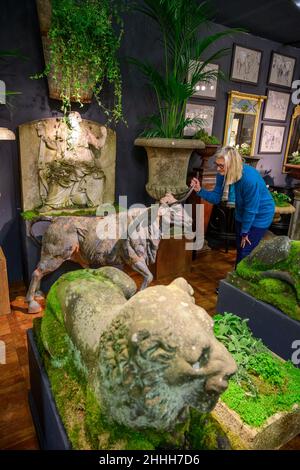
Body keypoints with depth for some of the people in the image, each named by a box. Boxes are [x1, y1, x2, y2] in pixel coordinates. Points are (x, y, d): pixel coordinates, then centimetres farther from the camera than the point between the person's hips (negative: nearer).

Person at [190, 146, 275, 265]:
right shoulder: (223, 174, -17)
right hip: (242, 213, 7)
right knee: (239, 249, 18)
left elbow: (251, 210, -26)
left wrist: (244, 232, -14)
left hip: (260, 216, -6)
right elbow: (216, 197, -8)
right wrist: (200, 190, -26)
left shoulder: (250, 179, -36)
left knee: (246, 252, 1)